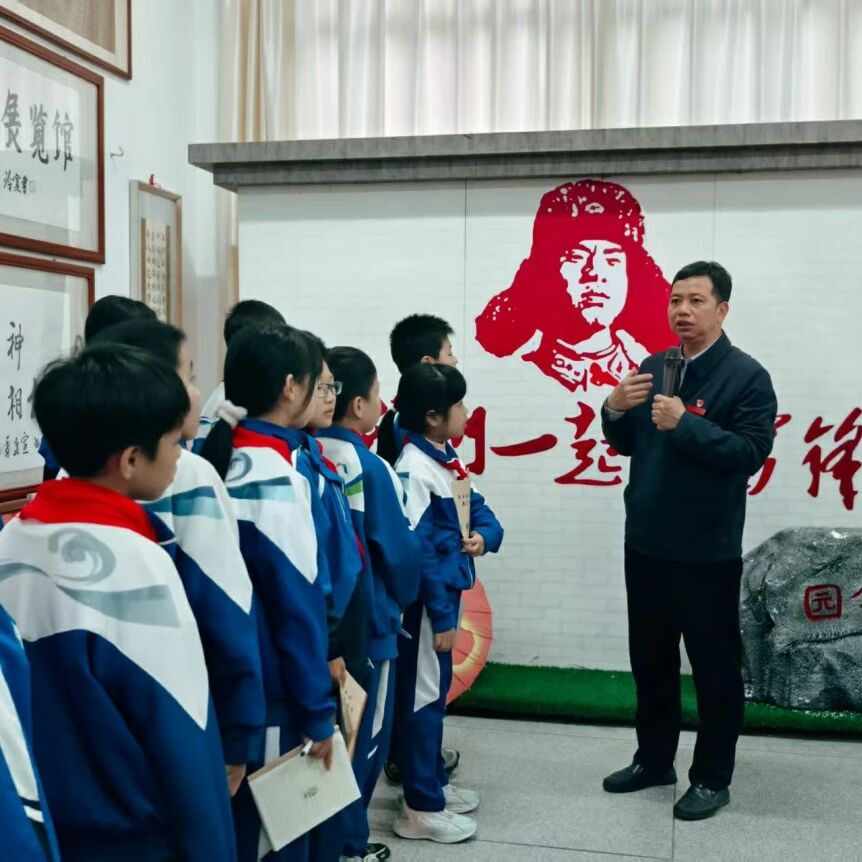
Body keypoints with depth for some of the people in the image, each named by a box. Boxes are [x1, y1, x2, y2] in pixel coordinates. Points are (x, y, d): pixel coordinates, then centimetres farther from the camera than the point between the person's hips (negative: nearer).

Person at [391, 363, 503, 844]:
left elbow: (478, 508, 15)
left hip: (448, 591, 9)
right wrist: (440, 615, -20)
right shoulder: (414, 470, -21)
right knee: (422, 697, 2)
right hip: (427, 601, -9)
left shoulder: (448, 458, 8)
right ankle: (422, 808, 15)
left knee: (437, 692, 20)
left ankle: (434, 782, 35)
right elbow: (416, 550, -23)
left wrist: (486, 534, -8)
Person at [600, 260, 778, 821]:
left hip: (708, 552, -6)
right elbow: (626, 445, 13)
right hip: (646, 544, 6)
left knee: (714, 665, 6)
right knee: (650, 658, 17)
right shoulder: (653, 368, 9)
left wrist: (686, 423, -25)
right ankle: (654, 760, 33)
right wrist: (615, 410, -7)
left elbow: (751, 453, -19)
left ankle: (713, 778, 21)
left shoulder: (746, 376, -10)